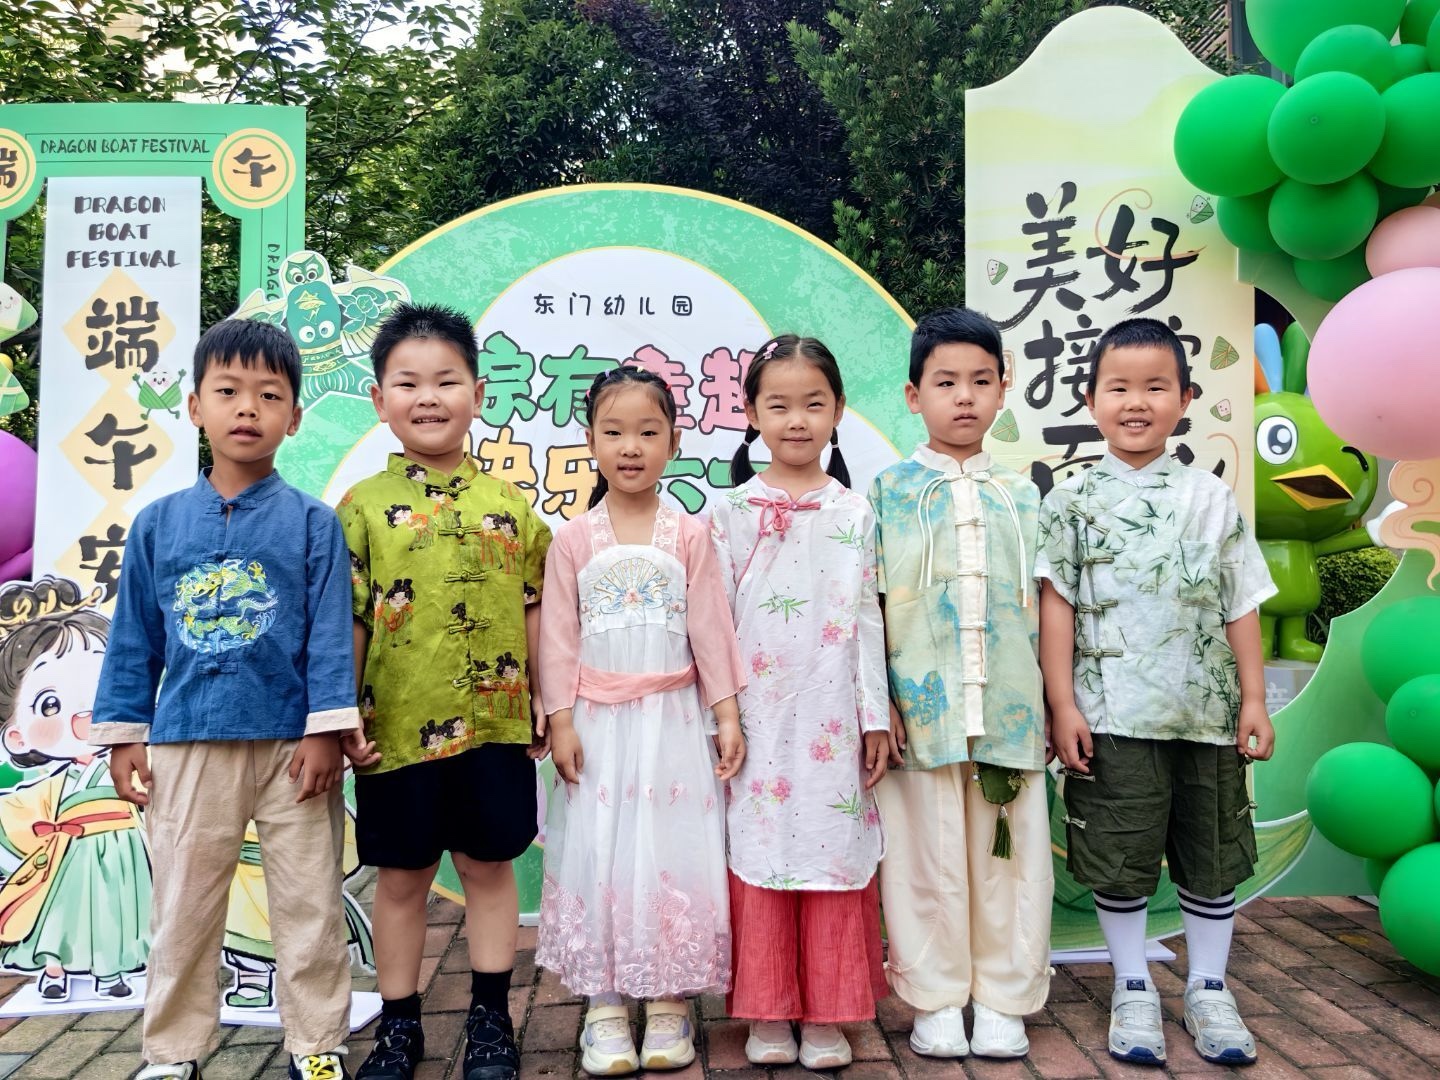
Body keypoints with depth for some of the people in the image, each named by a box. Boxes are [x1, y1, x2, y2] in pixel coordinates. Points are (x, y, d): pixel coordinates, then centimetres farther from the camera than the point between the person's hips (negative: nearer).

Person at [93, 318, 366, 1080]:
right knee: (181, 909, 14)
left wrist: (325, 731, -9)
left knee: (309, 905, 8)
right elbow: (134, 638, 8)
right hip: (187, 747, 2)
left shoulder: (312, 522, -2)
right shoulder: (158, 523, 5)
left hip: (291, 745, -2)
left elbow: (330, 634, -4)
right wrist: (122, 734, 6)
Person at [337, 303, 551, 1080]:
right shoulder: (362, 507, -1)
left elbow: (532, 613, 6)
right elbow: (347, 623, -1)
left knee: (489, 868, 11)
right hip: (397, 727, 0)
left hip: (494, 726, 1)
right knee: (401, 877, 13)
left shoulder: (510, 505, 2)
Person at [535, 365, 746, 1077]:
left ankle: (670, 1000, 18)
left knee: (672, 854, 4)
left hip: (672, 719, 0)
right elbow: (558, 637, 1)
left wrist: (727, 714, -3)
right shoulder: (574, 540, 1)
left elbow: (711, 628, 1)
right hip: (599, 722, 0)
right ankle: (603, 1005, 18)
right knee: (598, 853, 5)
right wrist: (561, 721, -5)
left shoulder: (689, 535, 1)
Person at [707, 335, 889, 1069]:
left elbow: (868, 619, 4)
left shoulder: (855, 513, 5)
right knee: (758, 855, 6)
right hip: (755, 721, 0)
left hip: (832, 721, 1)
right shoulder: (729, 513, 3)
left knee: (835, 855, 6)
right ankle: (766, 1012, 22)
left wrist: (876, 716, 2)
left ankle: (826, 1014, 22)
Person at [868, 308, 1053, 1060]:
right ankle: (936, 999, 22)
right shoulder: (890, 492, 2)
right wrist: (877, 701, -7)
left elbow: (1041, 606, 12)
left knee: (1008, 855, 9)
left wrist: (1049, 704, 8)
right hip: (921, 708, -2)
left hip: (1009, 709, 3)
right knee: (928, 857, 6)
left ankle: (1004, 999, 25)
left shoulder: (1022, 498, 11)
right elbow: (868, 605, -1)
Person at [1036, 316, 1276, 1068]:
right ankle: (1133, 989, 25)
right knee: (1119, 861, 6)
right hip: (1112, 717, -2)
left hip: (1207, 715, 3)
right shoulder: (1072, 501, -2)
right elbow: (1057, 607, -4)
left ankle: (1209, 989, 30)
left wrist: (1253, 700, 2)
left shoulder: (1211, 498, 5)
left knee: (1211, 857, 13)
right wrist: (1062, 706, -9)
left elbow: (1242, 606, 6)